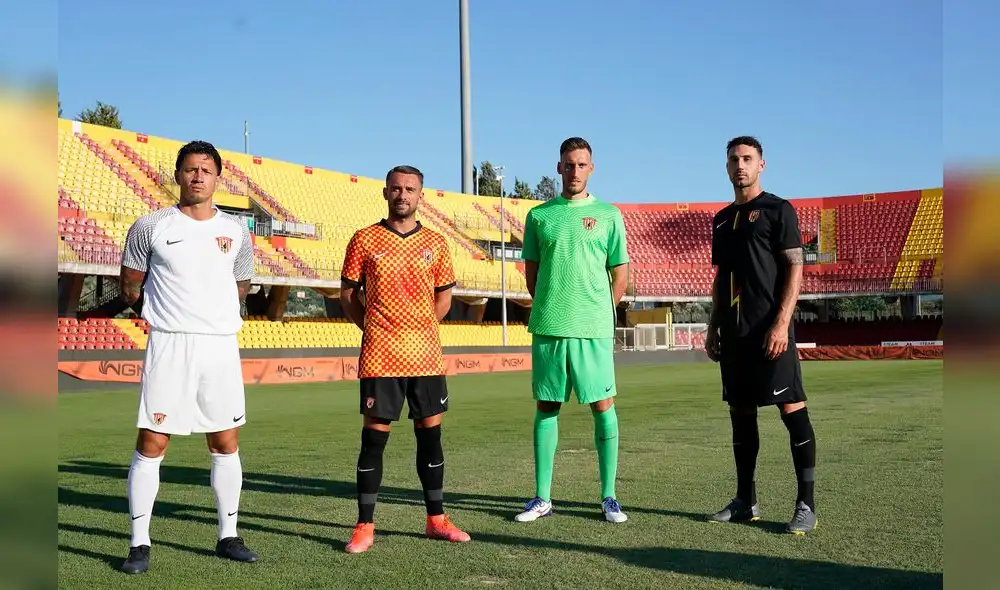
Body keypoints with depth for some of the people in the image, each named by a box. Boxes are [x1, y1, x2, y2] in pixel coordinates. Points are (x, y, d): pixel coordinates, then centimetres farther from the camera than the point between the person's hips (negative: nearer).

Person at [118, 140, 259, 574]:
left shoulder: (236, 231, 9)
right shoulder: (150, 226, 1)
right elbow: (130, 288, 9)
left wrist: (213, 310, 10)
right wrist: (163, 312, 4)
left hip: (221, 346, 3)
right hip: (168, 344, -3)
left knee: (226, 443, 8)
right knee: (152, 443, -4)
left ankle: (228, 536, 20)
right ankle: (139, 544, 7)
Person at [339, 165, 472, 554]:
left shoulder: (435, 243, 8)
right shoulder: (364, 240, 2)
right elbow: (348, 294, 7)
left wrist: (419, 329, 7)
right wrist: (374, 329, 1)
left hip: (425, 354, 3)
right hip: (380, 356, -2)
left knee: (430, 434, 9)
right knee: (373, 438, -1)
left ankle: (436, 519, 20)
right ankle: (365, 527, 7)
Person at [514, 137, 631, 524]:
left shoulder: (608, 215, 5)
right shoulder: (539, 215, 9)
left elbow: (621, 273, 8)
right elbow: (531, 272, 13)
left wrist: (598, 313, 6)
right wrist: (549, 310, 9)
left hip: (594, 329, -1)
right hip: (548, 327, 1)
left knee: (603, 406, 0)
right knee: (546, 407, 5)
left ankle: (609, 497, 10)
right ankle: (542, 498, 13)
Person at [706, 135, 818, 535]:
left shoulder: (777, 210, -1)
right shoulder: (722, 218, 18)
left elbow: (794, 268, -8)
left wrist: (781, 323, -18)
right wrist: (714, 327, 16)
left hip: (769, 331, -7)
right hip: (734, 333, 7)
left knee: (792, 409, -7)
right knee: (740, 413, 10)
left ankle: (806, 505, -2)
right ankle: (745, 502, 18)